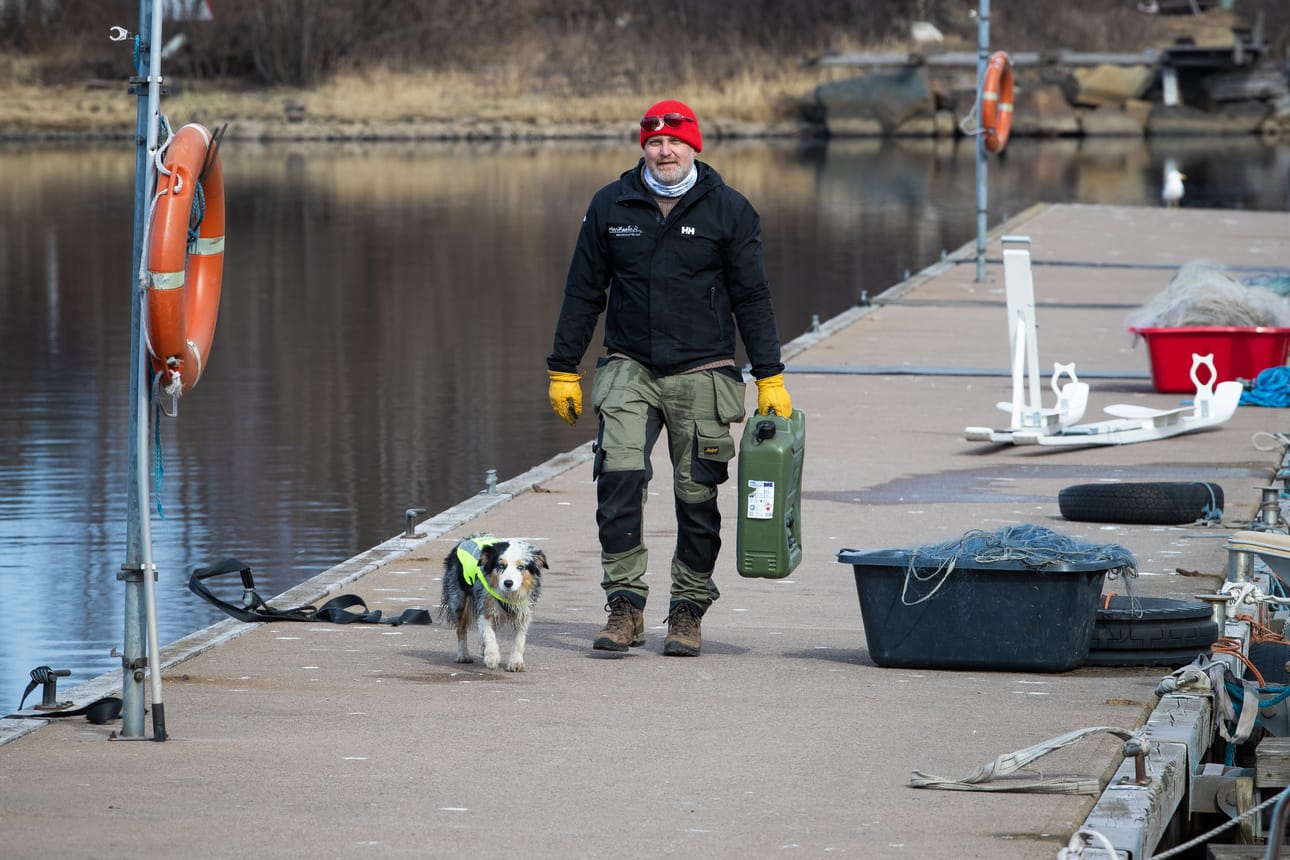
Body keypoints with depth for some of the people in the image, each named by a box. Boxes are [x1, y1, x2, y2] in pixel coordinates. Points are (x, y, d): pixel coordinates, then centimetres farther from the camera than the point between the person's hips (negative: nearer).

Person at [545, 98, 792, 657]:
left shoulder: (729, 210, 0)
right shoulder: (611, 206, 5)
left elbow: (751, 297, 2)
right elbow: (583, 291, 11)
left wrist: (770, 378, -2)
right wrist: (563, 370, 9)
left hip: (701, 374, -1)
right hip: (629, 367, 1)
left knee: (697, 497, 2)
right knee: (618, 477, -16)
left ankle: (688, 611, 14)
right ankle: (625, 605, -13)